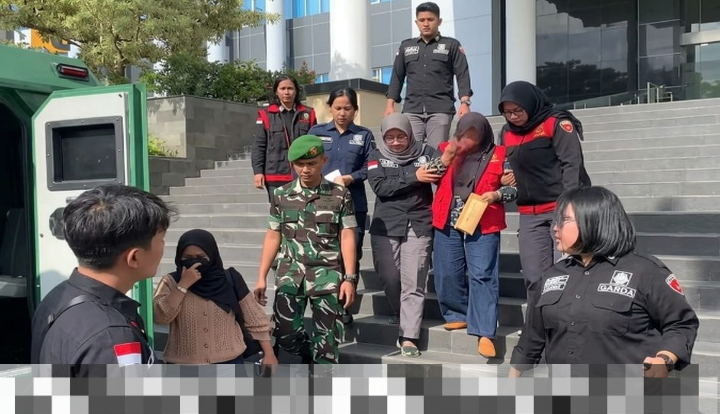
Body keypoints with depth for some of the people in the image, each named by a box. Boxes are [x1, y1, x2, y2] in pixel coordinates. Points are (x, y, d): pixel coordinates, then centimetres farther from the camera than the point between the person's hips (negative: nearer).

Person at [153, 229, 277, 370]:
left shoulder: (230, 280, -2)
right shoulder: (172, 282, -2)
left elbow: (255, 319, 3)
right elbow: (160, 317, -18)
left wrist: (269, 353, 0)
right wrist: (183, 285, -21)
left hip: (228, 363, 0)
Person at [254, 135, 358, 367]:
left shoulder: (340, 195, -1)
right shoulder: (281, 195, 5)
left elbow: (347, 237, -1)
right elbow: (273, 236, 10)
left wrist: (350, 278, -8)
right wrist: (262, 278, 7)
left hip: (327, 272, -2)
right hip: (291, 272, 2)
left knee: (327, 337, -1)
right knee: (284, 332, -2)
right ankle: (309, 357, 30)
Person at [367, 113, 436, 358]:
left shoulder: (425, 153, 6)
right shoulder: (377, 157, 6)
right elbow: (380, 187, -10)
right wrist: (413, 177, -17)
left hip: (419, 226, -1)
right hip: (386, 226, 1)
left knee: (413, 282, -5)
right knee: (390, 277, 7)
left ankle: (408, 337, -2)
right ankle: (401, 315, 34)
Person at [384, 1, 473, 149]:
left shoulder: (452, 45, 10)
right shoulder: (406, 46, 18)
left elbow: (463, 76, 2)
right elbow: (397, 77, 18)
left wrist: (464, 102, -12)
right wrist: (390, 104, 7)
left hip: (440, 109, -2)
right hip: (412, 109, 2)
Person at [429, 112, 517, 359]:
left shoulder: (498, 155, 1)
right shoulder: (446, 149, 9)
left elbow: (514, 186, 5)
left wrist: (497, 195, -14)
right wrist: (446, 158, -9)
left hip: (483, 225, -3)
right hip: (447, 224, 4)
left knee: (482, 275, -7)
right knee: (447, 274, 7)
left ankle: (484, 332, -5)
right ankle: (459, 315, 28)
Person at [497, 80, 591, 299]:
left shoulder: (557, 123, -5)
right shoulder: (507, 133, 14)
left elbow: (572, 165, -12)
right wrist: (504, 182, 3)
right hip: (529, 215, 6)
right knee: (534, 278, 6)